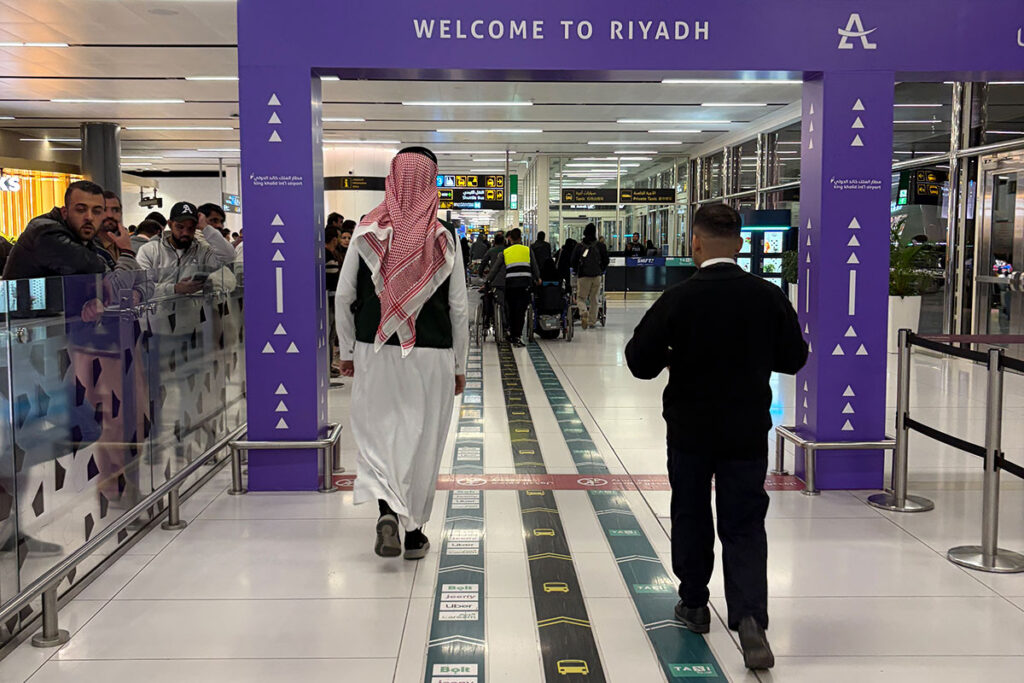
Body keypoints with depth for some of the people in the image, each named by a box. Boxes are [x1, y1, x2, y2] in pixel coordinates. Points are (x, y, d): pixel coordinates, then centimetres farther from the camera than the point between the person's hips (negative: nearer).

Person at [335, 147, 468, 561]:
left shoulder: (367, 232, -2)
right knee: (422, 438, 10)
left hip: (375, 350, 1)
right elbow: (458, 308, -2)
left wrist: (347, 351, 11)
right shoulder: (444, 239, -4)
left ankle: (387, 509, -12)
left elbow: (343, 297, 0)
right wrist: (459, 365, 8)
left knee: (376, 432, 11)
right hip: (432, 354, 0)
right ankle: (414, 531, 18)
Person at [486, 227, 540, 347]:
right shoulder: (528, 250, 7)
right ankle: (517, 336, -9)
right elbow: (535, 267, 12)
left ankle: (512, 334, 21)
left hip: (510, 284, 1)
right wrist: (537, 279, 29)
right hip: (525, 283, -1)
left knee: (511, 310, 14)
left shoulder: (504, 252, 6)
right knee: (521, 310, -2)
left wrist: (488, 282, 17)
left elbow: (495, 269, 8)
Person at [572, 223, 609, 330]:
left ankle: (583, 313, -23)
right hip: (596, 276, 1)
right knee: (594, 299, 11)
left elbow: (574, 261, 2)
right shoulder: (601, 246, -1)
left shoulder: (579, 246, -1)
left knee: (581, 298, 6)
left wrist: (577, 271, 18)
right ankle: (592, 321, 14)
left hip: (583, 276, -1)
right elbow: (606, 261, 2)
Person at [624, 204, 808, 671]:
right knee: (745, 525, 7)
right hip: (748, 431, 1)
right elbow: (794, 358, 3)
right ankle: (750, 615, -9)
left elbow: (640, 362, -13)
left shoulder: (678, 299, -14)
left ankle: (694, 605, 30)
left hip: (690, 430, -1)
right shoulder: (768, 296, -6)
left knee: (691, 517, 17)